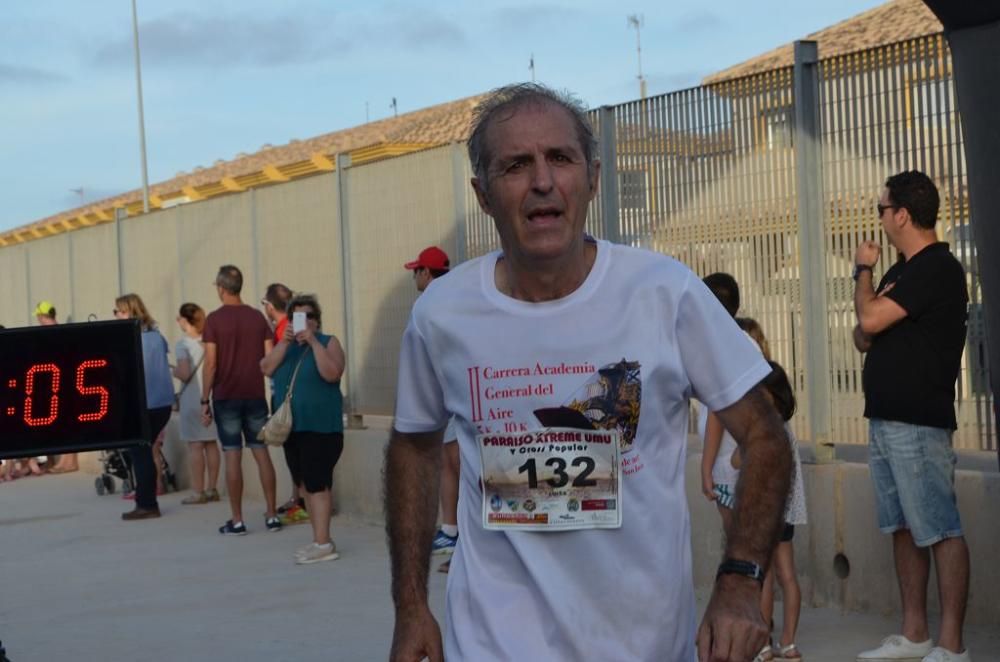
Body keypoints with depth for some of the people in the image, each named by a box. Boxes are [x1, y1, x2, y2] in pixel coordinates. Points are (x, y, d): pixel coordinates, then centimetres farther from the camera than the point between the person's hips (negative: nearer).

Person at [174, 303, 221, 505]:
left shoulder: (183, 344, -10)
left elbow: (184, 374, -17)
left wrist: (173, 371, 2)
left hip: (192, 398, -5)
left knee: (195, 445, -2)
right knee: (211, 444, 9)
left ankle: (198, 492, -1)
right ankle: (212, 488, 13)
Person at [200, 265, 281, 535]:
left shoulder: (214, 319, -6)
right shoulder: (257, 317, 5)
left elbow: (210, 363, -10)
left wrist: (204, 401, -6)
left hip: (226, 397, -3)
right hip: (255, 395, 3)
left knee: (232, 457, -1)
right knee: (262, 454, 7)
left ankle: (237, 521, 1)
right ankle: (272, 515, 7)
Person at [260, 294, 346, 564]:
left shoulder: (328, 343, 0)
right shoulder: (286, 346, 16)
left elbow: (332, 374, -17)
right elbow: (266, 368, 0)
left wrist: (313, 342, -17)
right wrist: (284, 342, -10)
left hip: (320, 427, -6)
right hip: (292, 427, 7)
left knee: (317, 483, -11)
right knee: (306, 484, 9)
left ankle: (322, 543, -12)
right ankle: (320, 540, 16)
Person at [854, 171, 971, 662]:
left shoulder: (937, 269, -12)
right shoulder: (901, 273, 18)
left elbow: (870, 319, -18)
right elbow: (863, 338, 18)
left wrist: (863, 271, 0)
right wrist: (868, 323, -4)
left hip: (917, 423, -10)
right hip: (885, 420, 10)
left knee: (940, 531, -6)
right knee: (903, 529, 12)